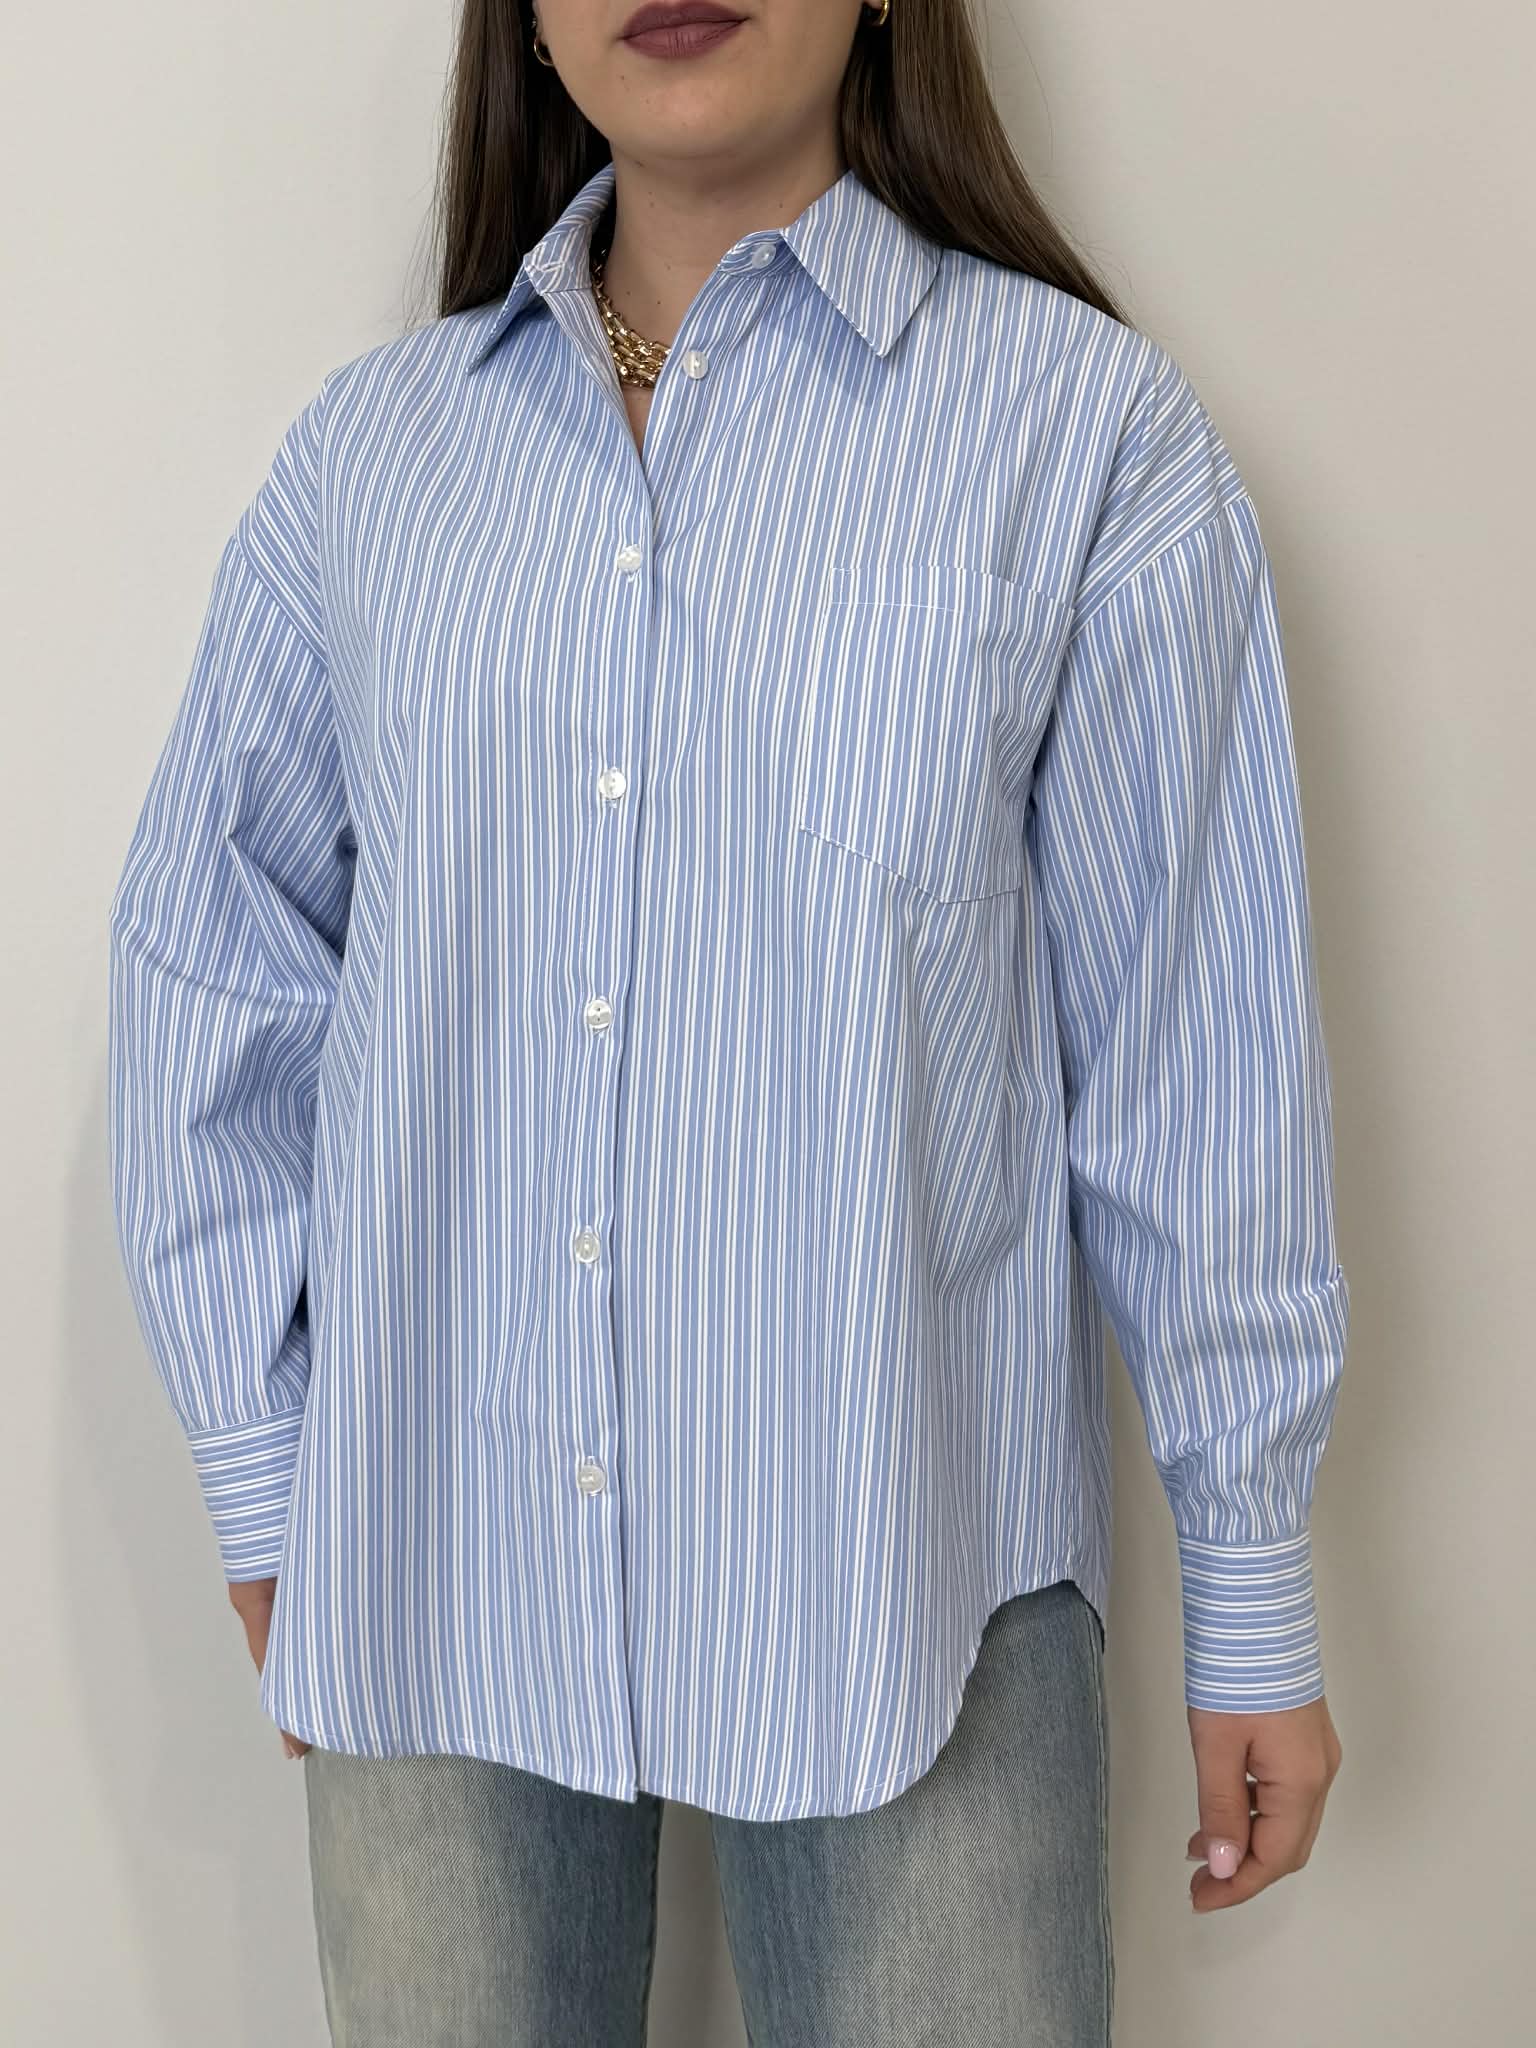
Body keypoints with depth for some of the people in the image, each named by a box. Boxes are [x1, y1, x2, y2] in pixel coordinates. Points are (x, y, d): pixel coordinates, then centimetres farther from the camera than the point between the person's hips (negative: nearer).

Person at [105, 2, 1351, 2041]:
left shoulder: (1089, 429, -5)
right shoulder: (374, 440, 4)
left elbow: (1199, 1047, -3)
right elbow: (204, 959, 9)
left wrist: (1253, 1593, 1)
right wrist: (263, 1478, 7)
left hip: (910, 1570, -2)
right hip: (434, 1559, 3)